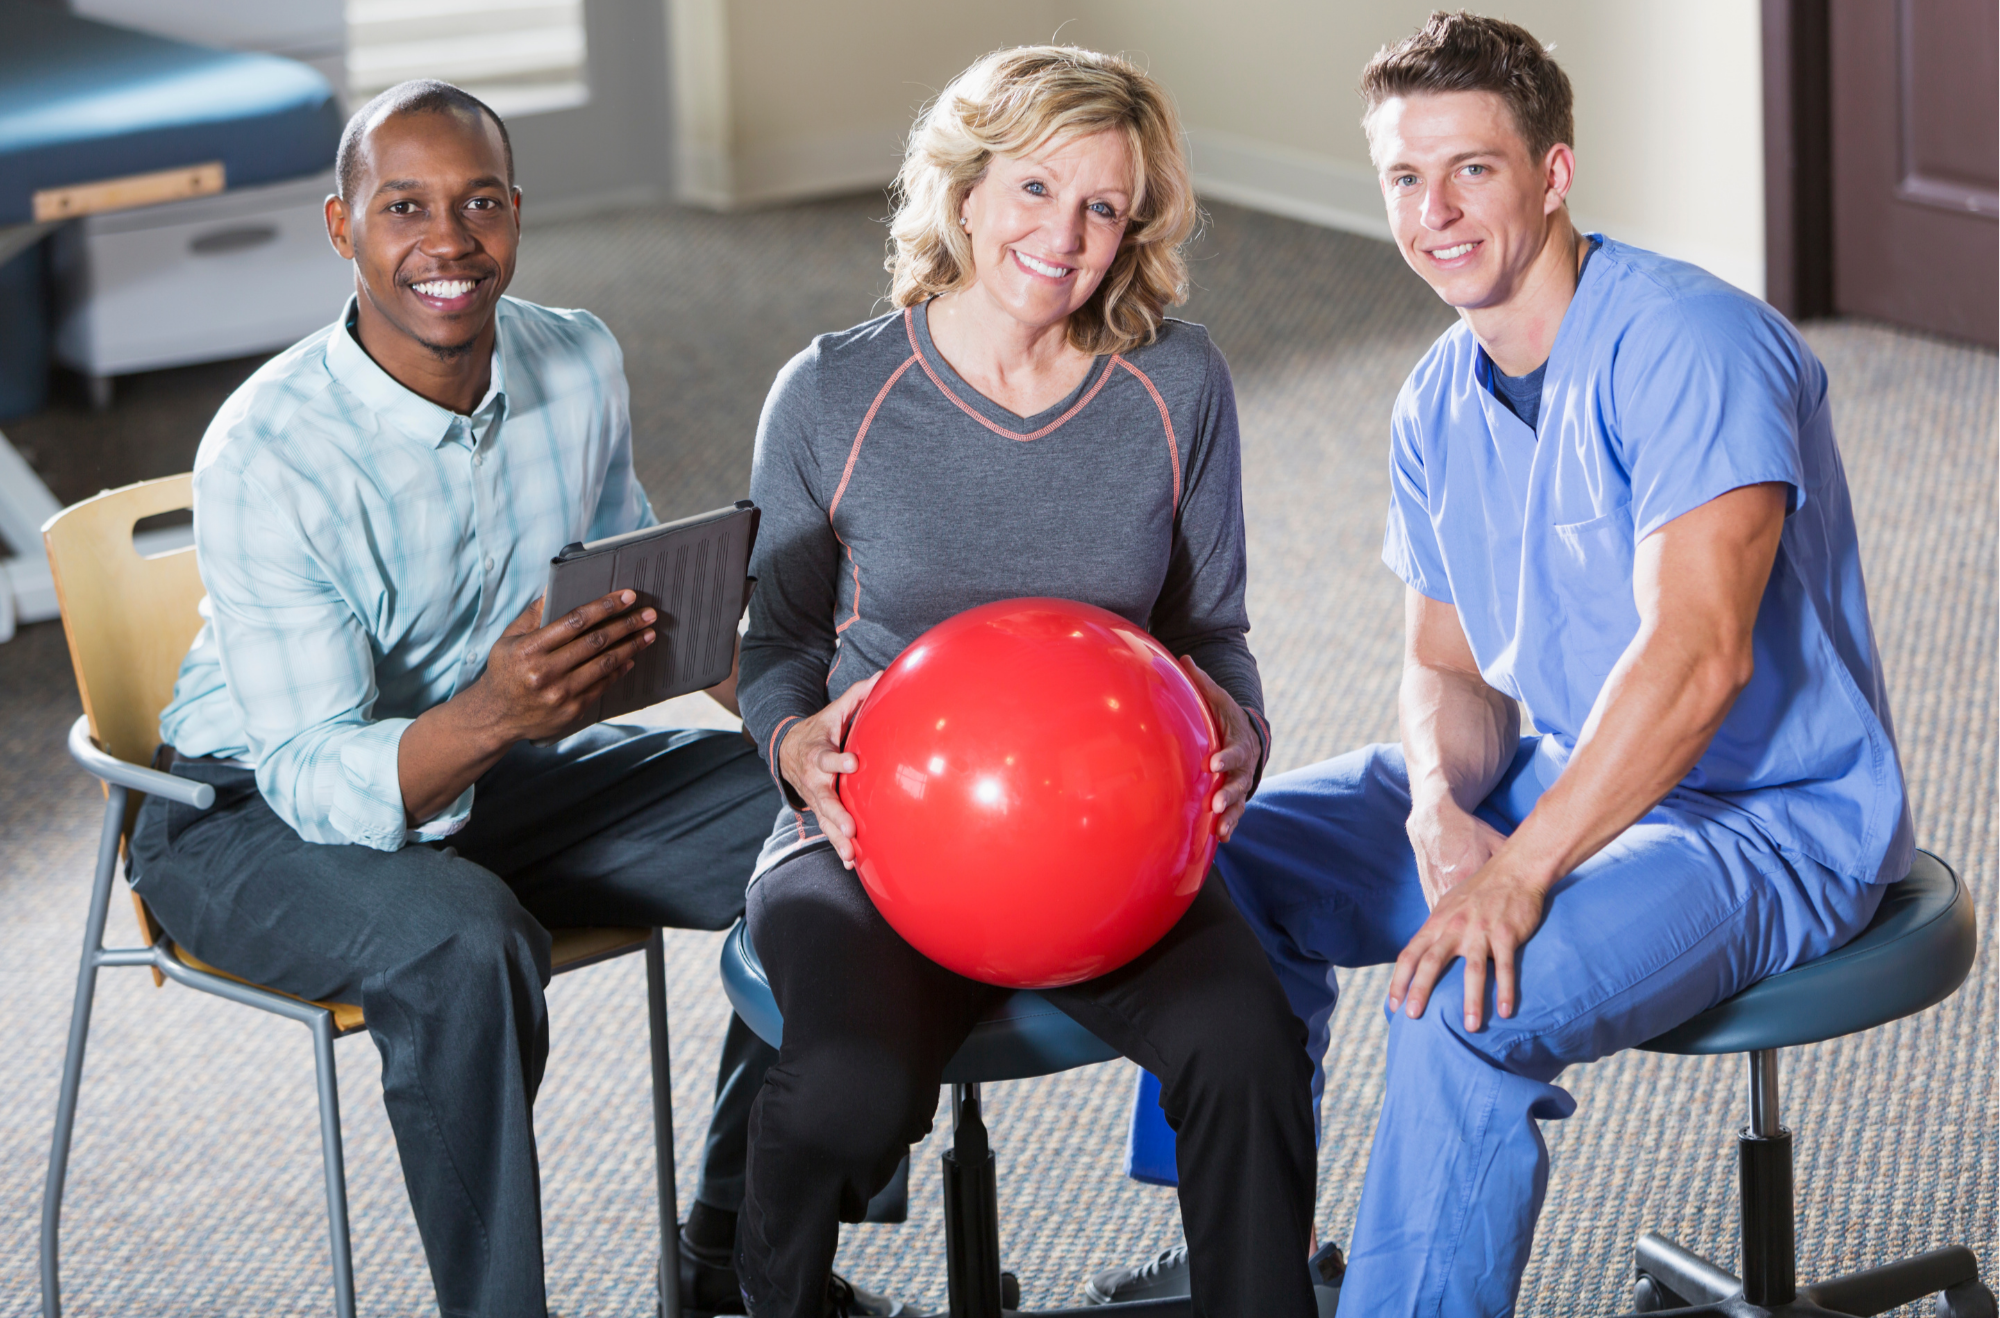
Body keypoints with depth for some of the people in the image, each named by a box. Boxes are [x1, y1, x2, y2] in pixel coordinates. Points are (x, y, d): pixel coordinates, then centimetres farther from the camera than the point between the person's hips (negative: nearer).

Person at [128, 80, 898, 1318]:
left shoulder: (583, 363, -7)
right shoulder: (266, 454, -27)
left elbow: (642, 576, 13)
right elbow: (319, 782, -29)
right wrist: (491, 717, -48)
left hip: (494, 763, 7)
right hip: (260, 823, -7)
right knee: (464, 943, -38)